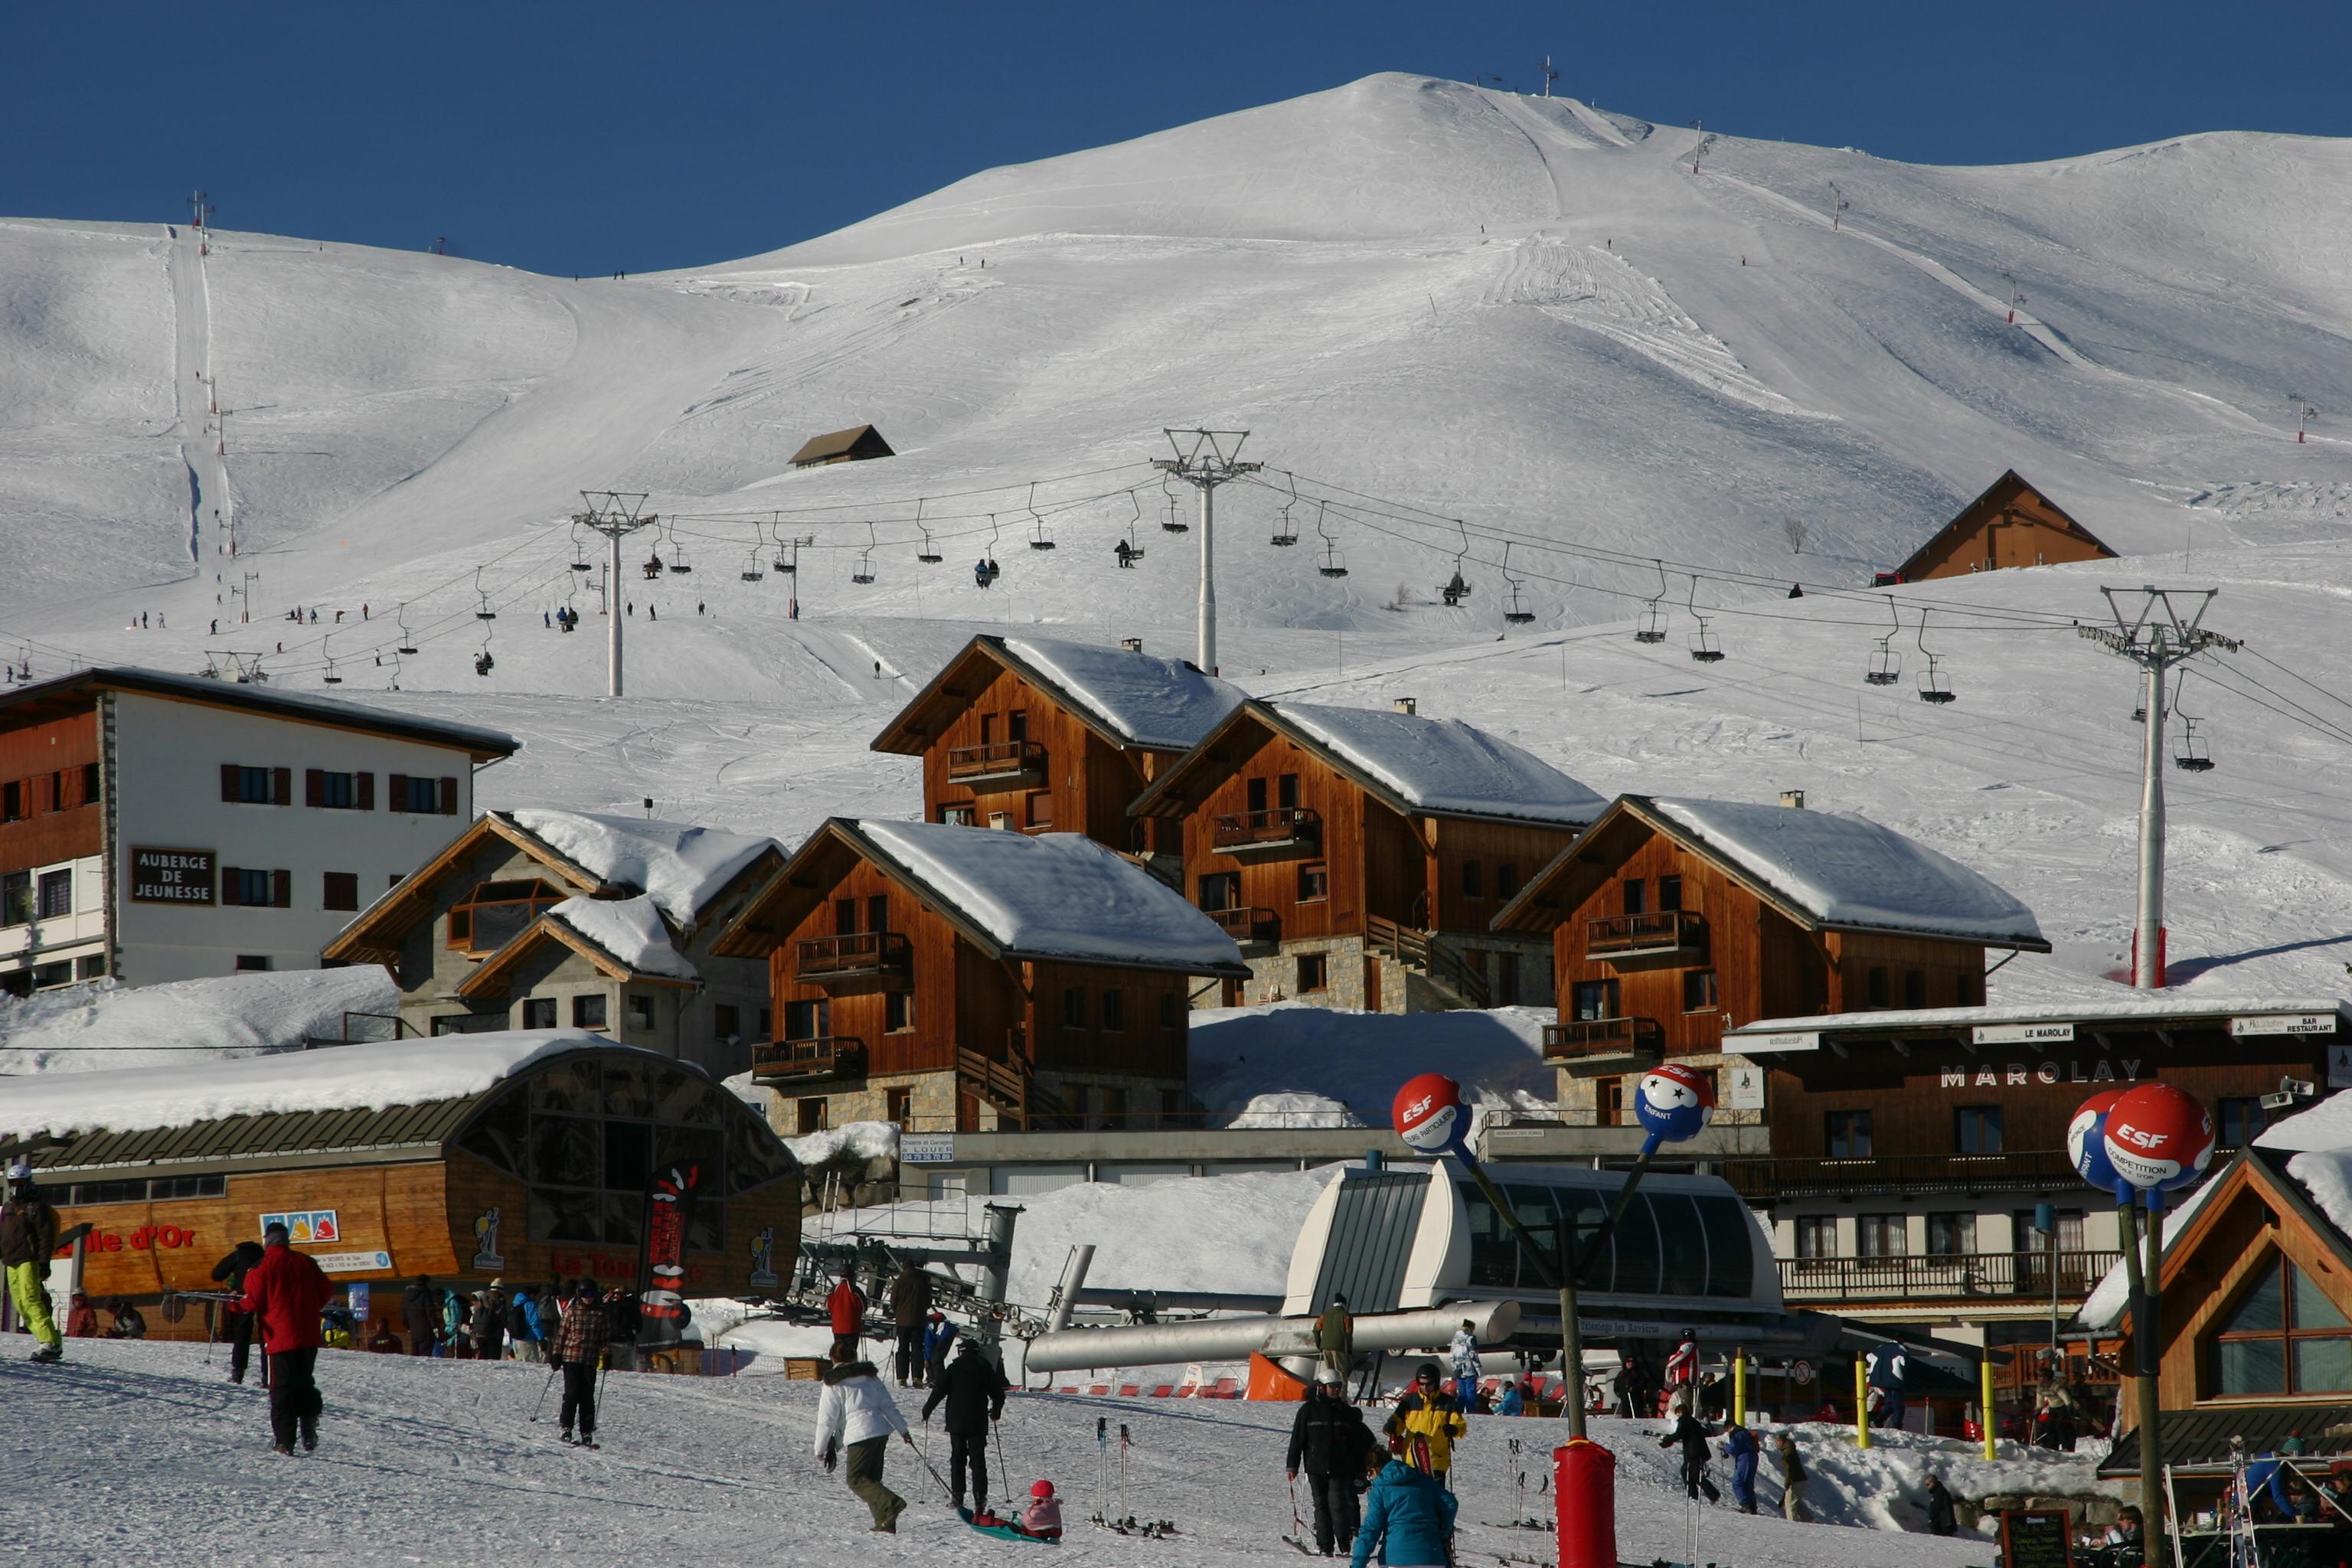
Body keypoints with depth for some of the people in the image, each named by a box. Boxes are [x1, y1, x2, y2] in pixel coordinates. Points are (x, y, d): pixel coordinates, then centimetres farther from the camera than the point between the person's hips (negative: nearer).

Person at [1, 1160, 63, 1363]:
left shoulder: (37, 1207, -4)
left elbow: (46, 1237, -10)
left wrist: (44, 1263, -16)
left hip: (29, 1261, -8)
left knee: (30, 1300, -20)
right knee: (21, 1304, 2)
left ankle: (50, 1343, -25)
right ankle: (53, 1341, 3)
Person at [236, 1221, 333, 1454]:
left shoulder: (263, 1267, -8)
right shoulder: (307, 1262, 5)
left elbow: (254, 1302, -9)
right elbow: (326, 1292, 8)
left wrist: (238, 1303, 12)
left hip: (279, 1338, -4)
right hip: (308, 1336, 4)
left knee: (282, 1389, 1)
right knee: (305, 1384, 17)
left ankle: (284, 1441, -3)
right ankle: (309, 1432, 7)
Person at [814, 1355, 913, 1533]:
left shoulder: (833, 1386, -2)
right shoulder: (871, 1377, 16)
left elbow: (827, 1420, -3)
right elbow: (888, 1406, 18)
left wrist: (820, 1449, 4)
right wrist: (903, 1430, 25)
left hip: (860, 1435, -7)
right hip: (881, 1432, 7)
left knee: (856, 1480, -3)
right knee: (872, 1479, 14)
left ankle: (891, 1503, -23)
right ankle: (886, 1522, 5)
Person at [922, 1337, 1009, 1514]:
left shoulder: (954, 1368, -3)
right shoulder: (986, 1368, 3)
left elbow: (939, 1391, -5)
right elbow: (998, 1393, 9)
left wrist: (927, 1410, 9)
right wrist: (996, 1412, 27)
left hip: (956, 1422, -1)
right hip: (978, 1423, 1)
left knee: (957, 1459, 9)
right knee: (978, 1460, 0)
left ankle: (957, 1496, 5)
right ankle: (980, 1498, -12)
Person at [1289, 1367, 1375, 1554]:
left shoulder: (1347, 1412, 9)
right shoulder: (1308, 1411, 4)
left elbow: (1361, 1441, 14)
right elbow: (1297, 1439, 5)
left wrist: (1361, 1469, 12)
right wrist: (1292, 1466, 0)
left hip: (1341, 1469, 0)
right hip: (1316, 1468, 0)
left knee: (1338, 1504, -10)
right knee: (1321, 1505, 2)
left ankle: (1345, 1542, -5)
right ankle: (1324, 1544, 5)